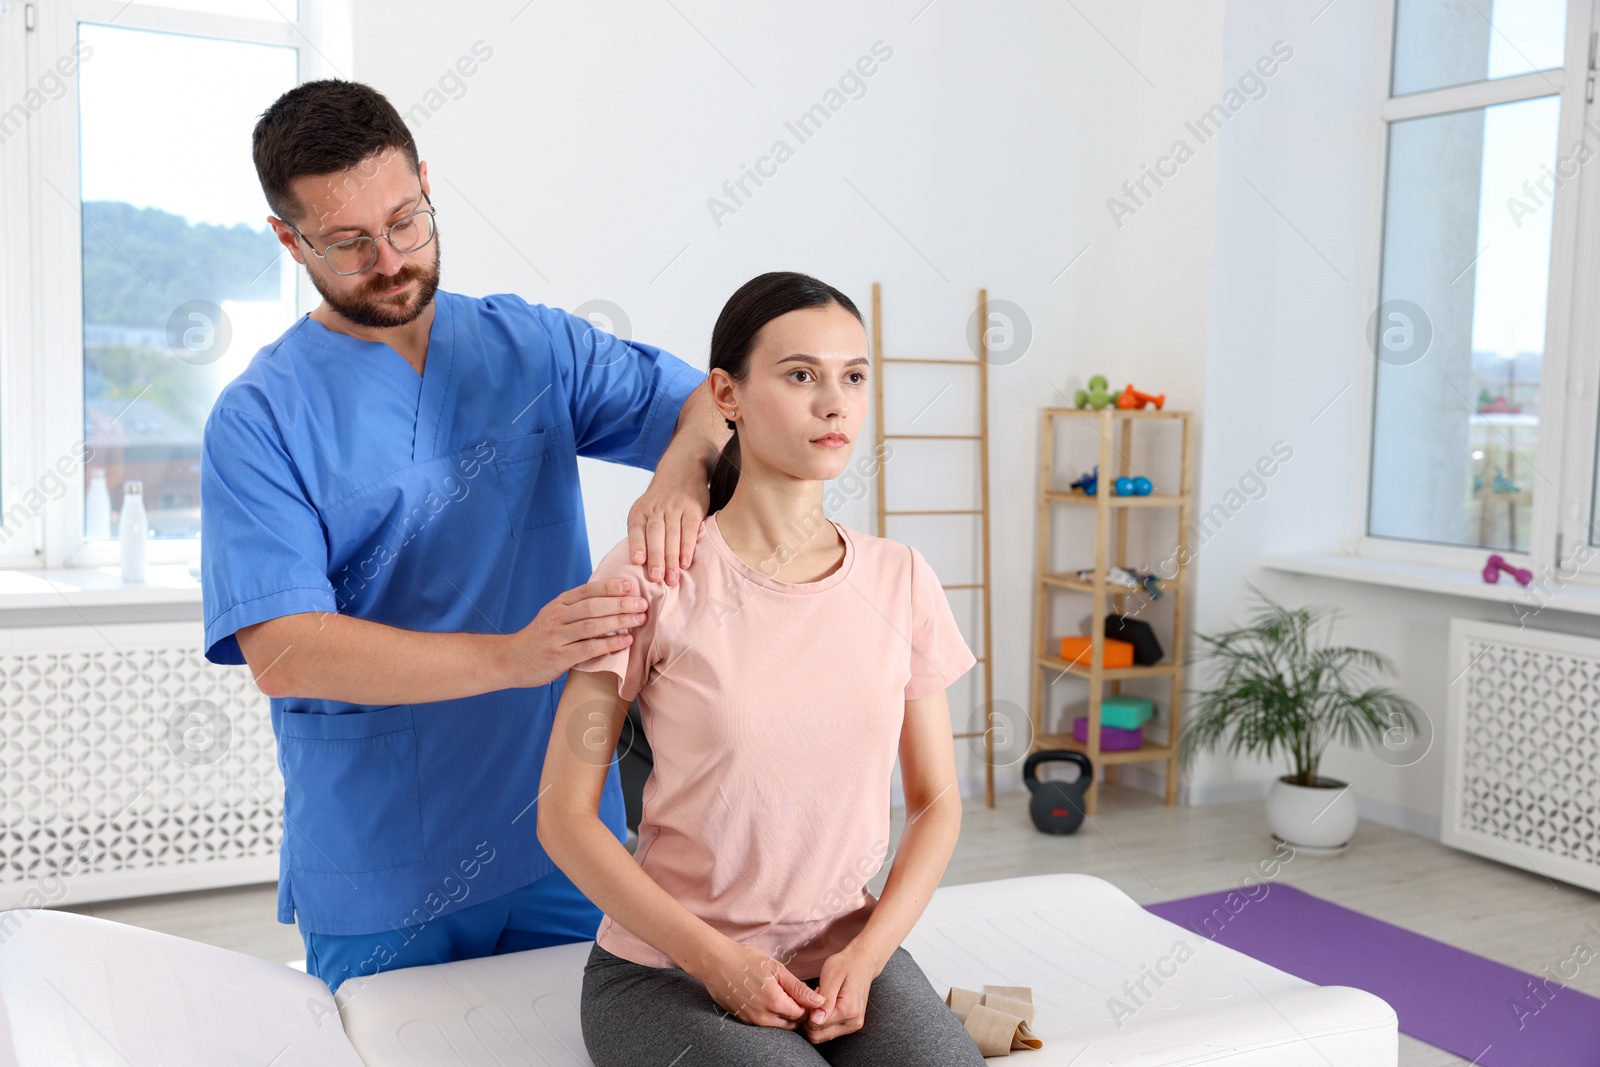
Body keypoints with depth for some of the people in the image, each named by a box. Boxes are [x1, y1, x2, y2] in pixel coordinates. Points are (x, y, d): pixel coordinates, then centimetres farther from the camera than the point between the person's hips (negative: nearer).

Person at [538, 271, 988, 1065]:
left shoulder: (899, 579, 0)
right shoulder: (650, 576, -11)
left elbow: (936, 801, 7)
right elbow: (565, 815, -7)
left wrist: (865, 956, -7)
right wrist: (714, 957, -14)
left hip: (848, 954, 4)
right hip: (669, 969, -3)